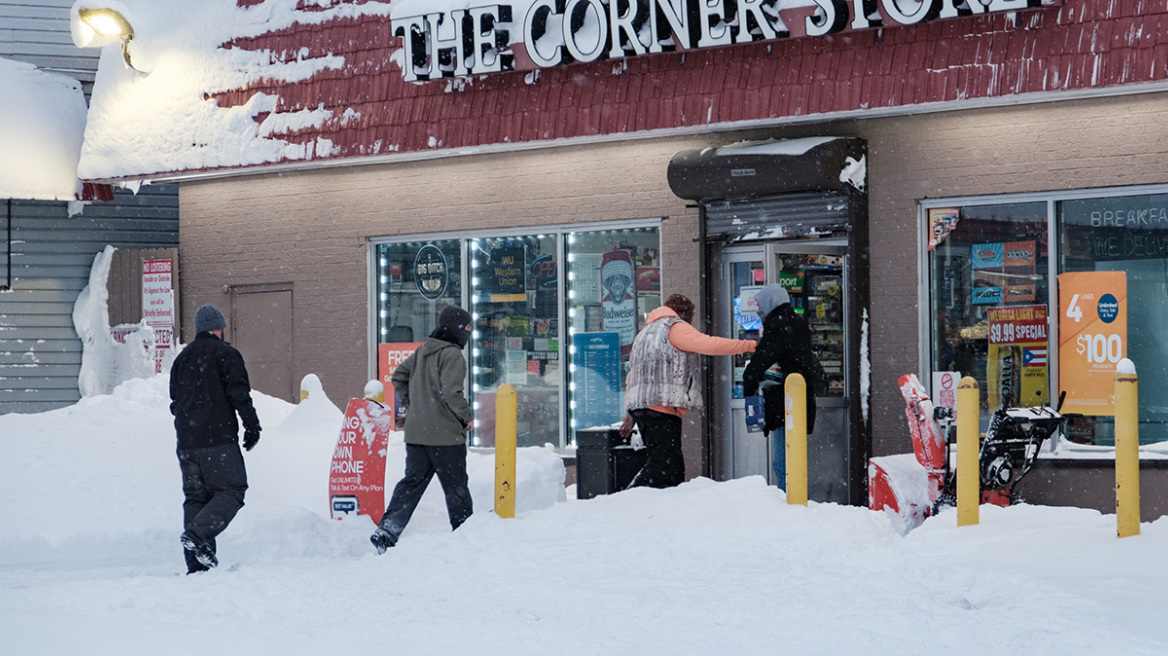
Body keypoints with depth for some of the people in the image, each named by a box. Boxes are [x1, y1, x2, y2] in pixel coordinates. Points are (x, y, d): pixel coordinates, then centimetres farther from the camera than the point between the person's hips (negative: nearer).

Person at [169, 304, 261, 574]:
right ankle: (198, 533, -23)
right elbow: (239, 394, -10)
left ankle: (197, 561, -1)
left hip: (186, 441, 7)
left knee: (195, 496, 8)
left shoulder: (182, 358, 17)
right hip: (219, 440, -6)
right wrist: (252, 427, -2)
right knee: (231, 490, -2)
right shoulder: (225, 354, -3)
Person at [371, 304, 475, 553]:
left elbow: (399, 377, 19)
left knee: (412, 482, 9)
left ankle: (386, 531, -2)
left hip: (416, 432, 7)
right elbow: (451, 392, -24)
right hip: (445, 435, -7)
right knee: (455, 486, 5)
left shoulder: (422, 351, 12)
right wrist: (467, 416, -11)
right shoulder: (452, 356, -14)